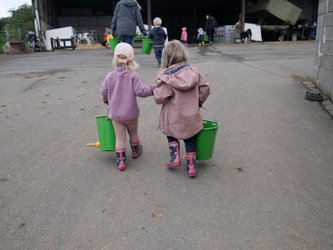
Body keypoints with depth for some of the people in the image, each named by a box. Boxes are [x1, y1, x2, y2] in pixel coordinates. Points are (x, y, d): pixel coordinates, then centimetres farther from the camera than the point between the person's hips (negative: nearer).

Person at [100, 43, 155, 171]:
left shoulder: (109, 76, -6)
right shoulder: (133, 76, -15)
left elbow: (103, 91, 0)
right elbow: (140, 91, -19)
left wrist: (107, 101, 20)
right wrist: (153, 88, -6)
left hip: (115, 114, 1)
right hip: (131, 113, -1)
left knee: (120, 138, 8)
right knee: (133, 133, 23)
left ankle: (121, 160, 6)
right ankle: (135, 151, 44)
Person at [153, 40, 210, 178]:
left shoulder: (165, 76, -17)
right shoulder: (193, 71, -5)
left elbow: (159, 98, -20)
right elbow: (205, 89, -1)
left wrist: (156, 90, 1)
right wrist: (198, 102, 14)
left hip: (173, 117, -2)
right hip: (191, 115, 3)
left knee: (172, 136, 27)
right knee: (190, 140, 18)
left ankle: (175, 157, 19)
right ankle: (191, 166, 23)